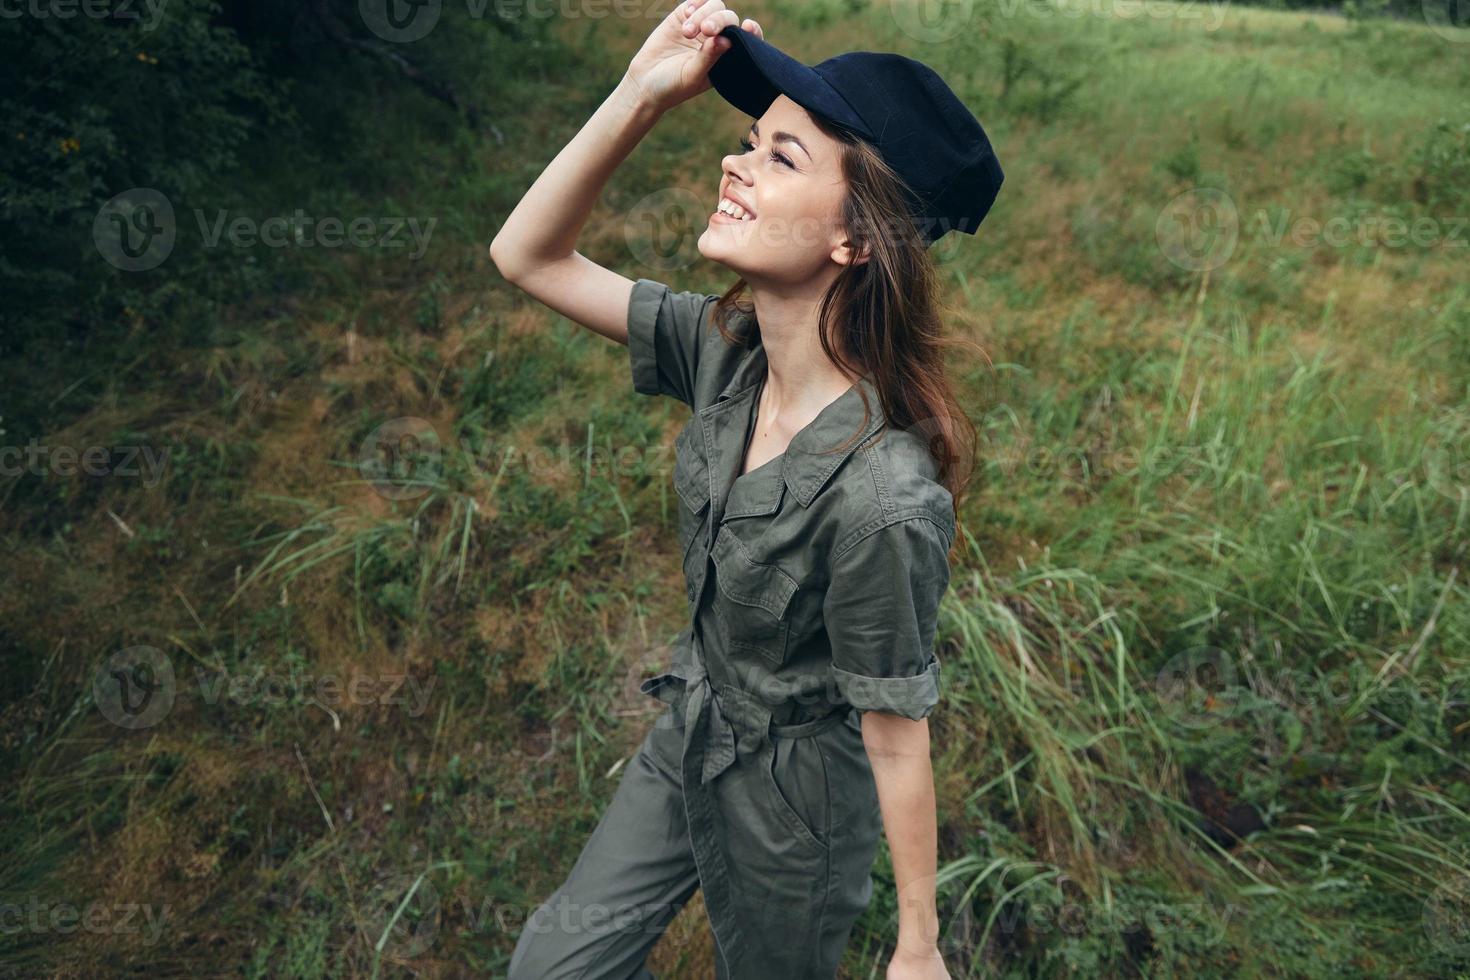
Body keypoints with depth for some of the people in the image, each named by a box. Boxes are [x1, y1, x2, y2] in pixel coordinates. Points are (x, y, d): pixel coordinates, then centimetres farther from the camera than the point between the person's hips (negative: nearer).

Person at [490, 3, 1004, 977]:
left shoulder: (879, 497, -35)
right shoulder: (727, 350, -14)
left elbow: (898, 744, -23)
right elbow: (528, 255, -8)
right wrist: (639, 96, -21)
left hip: (794, 796, -6)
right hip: (690, 734, 7)